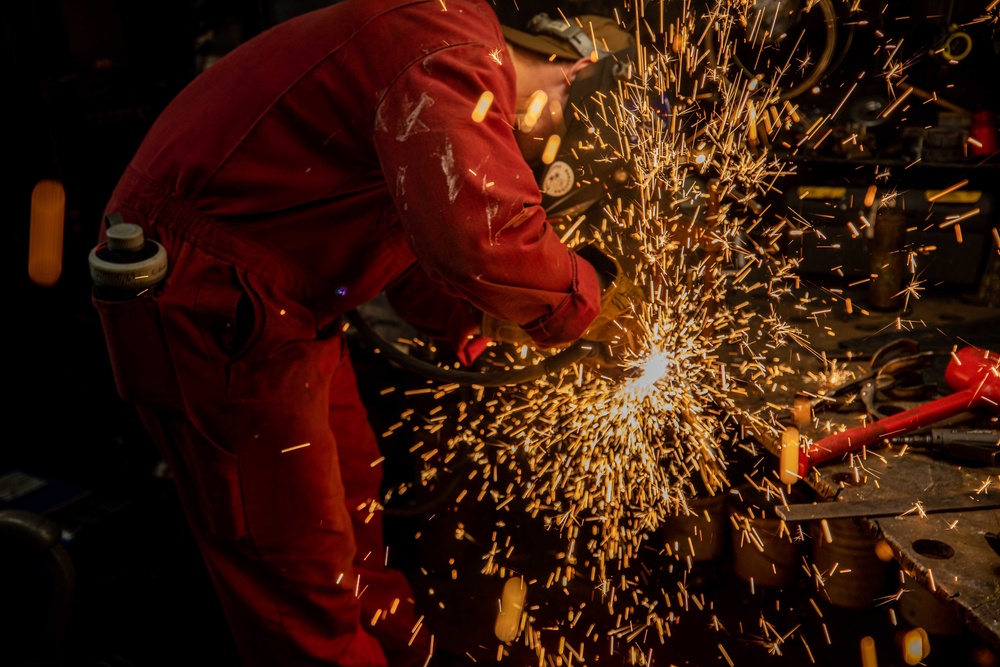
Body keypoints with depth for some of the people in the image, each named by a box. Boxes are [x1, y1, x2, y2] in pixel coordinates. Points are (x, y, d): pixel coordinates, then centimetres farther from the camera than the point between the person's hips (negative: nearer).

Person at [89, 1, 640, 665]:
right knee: (298, 563, 0)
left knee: (352, 504, 21)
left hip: (279, 300, 11)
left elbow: (411, 241, 19)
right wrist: (587, 299, -19)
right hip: (202, 304, -10)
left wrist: (481, 334, 7)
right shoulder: (457, 57, -22)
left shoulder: (460, 62, 13)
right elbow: (485, 237, -39)